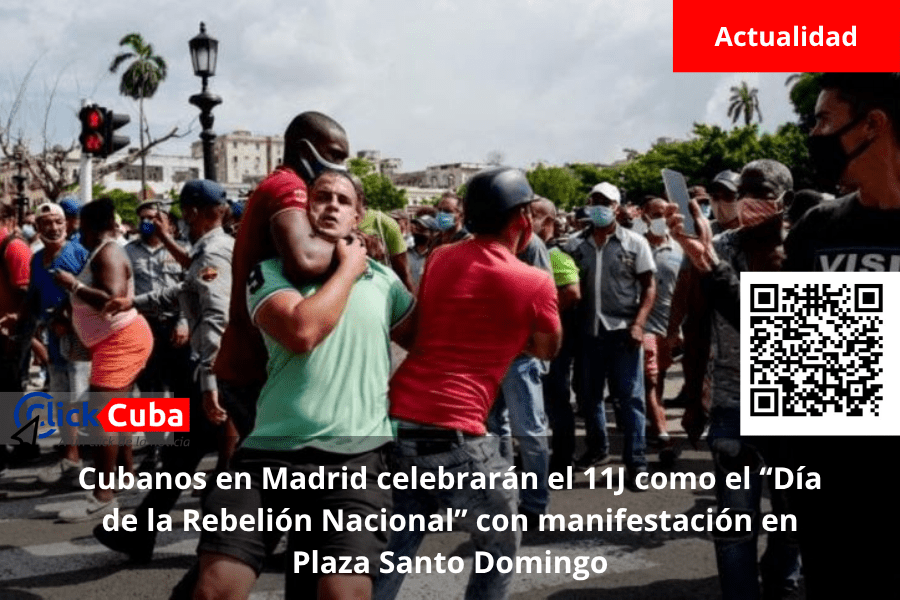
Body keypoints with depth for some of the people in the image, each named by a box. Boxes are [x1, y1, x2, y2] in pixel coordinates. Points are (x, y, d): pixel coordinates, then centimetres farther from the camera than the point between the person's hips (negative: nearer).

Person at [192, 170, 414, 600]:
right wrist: (348, 267, -3)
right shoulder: (271, 271, 5)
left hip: (356, 457, 1)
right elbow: (302, 331, -14)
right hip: (272, 450, -1)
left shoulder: (383, 279, 15)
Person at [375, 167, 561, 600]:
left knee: (399, 546, 20)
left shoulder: (439, 259, 10)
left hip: (397, 417, 6)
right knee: (500, 548, 15)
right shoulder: (535, 283, -4)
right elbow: (547, 350, 13)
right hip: (451, 432, -6)